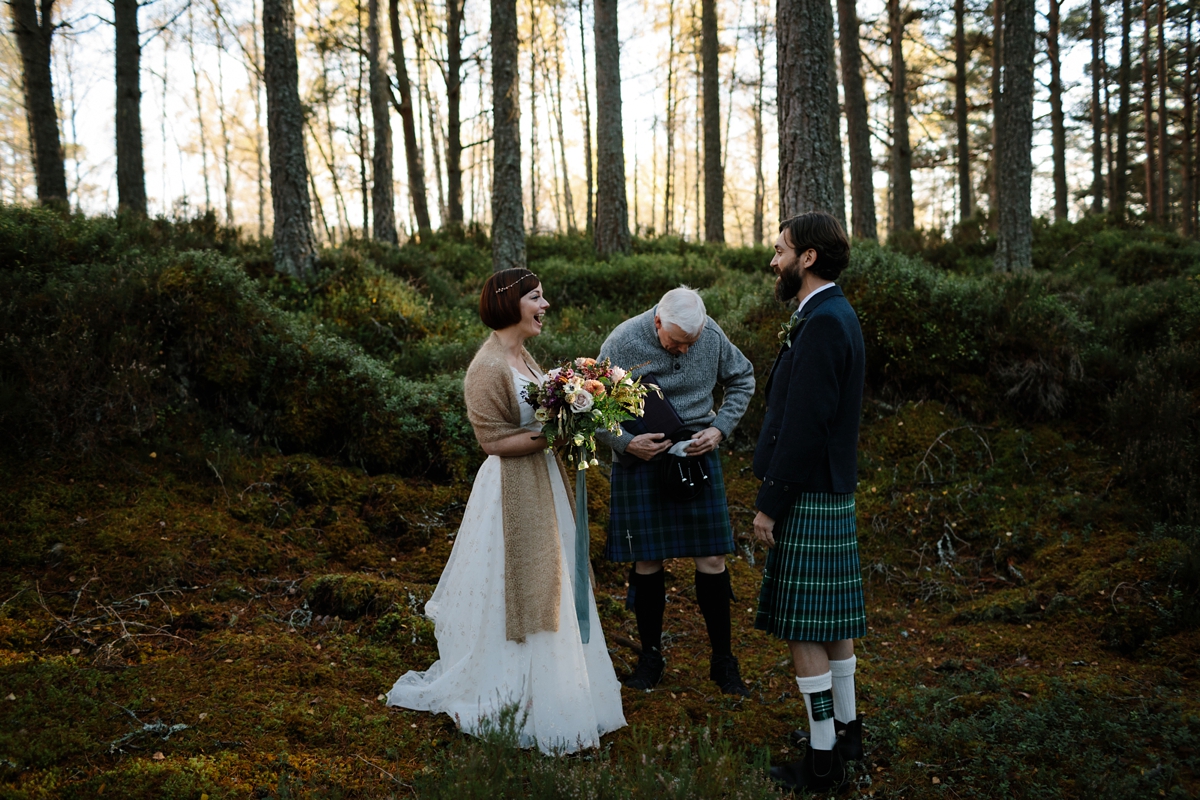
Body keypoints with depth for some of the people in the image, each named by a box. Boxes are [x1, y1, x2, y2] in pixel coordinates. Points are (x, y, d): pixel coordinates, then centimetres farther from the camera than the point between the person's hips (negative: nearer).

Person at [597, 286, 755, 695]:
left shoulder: (712, 334, -6)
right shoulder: (622, 343, -13)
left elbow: (743, 379, 11)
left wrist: (720, 428, -3)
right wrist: (625, 443, -20)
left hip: (697, 455, 2)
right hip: (641, 461, -1)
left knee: (712, 560, 2)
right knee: (646, 562, 6)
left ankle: (723, 659, 16)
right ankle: (651, 654, 23)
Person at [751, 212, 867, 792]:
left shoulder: (822, 323, -19)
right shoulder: (834, 315, 13)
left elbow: (803, 426, -22)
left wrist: (770, 504, -17)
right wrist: (775, 492, 17)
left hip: (807, 499, -10)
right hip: (831, 491, 10)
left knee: (802, 630, -3)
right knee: (832, 621, 18)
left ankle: (822, 761, 5)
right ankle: (844, 728, 31)